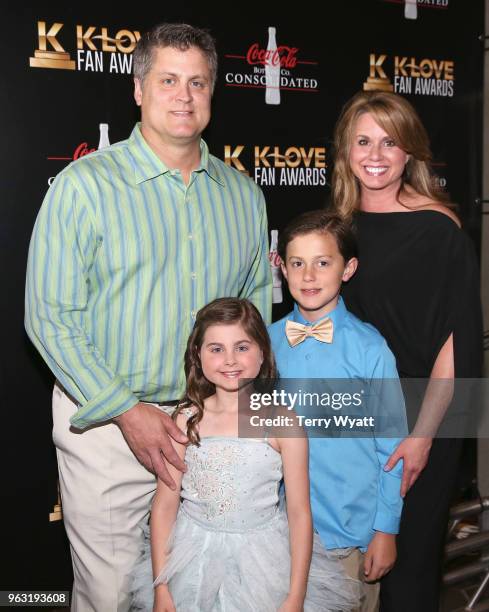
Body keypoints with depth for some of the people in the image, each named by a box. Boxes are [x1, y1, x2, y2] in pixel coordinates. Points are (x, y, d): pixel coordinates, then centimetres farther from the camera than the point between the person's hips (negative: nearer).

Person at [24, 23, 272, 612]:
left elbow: (257, 304, 14)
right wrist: (128, 412, -17)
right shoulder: (85, 184, -8)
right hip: (105, 427, -3)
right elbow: (49, 320, -10)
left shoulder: (243, 194, 6)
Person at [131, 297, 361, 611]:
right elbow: (165, 505, -2)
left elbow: (300, 513, -7)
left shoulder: (282, 421, -10)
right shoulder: (187, 420, -6)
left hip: (262, 557, -1)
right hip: (195, 557, 1)